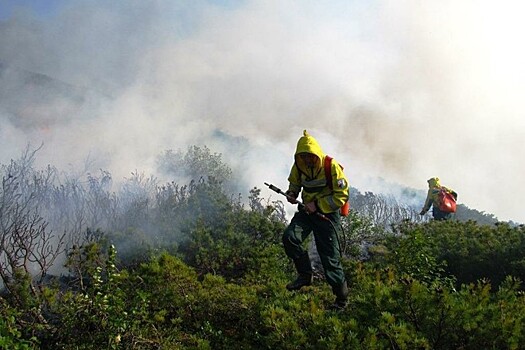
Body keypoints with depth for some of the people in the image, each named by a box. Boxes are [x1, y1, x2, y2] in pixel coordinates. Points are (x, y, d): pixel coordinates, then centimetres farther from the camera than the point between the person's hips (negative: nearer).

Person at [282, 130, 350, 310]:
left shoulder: (332, 167, -17)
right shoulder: (299, 167, -1)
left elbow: (342, 195, -15)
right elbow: (295, 183, 19)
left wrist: (317, 205, -21)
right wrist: (291, 194, -5)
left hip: (327, 213, -5)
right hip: (307, 210, 5)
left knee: (330, 256, -3)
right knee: (289, 237, -22)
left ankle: (342, 297, 14)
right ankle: (305, 274, -4)